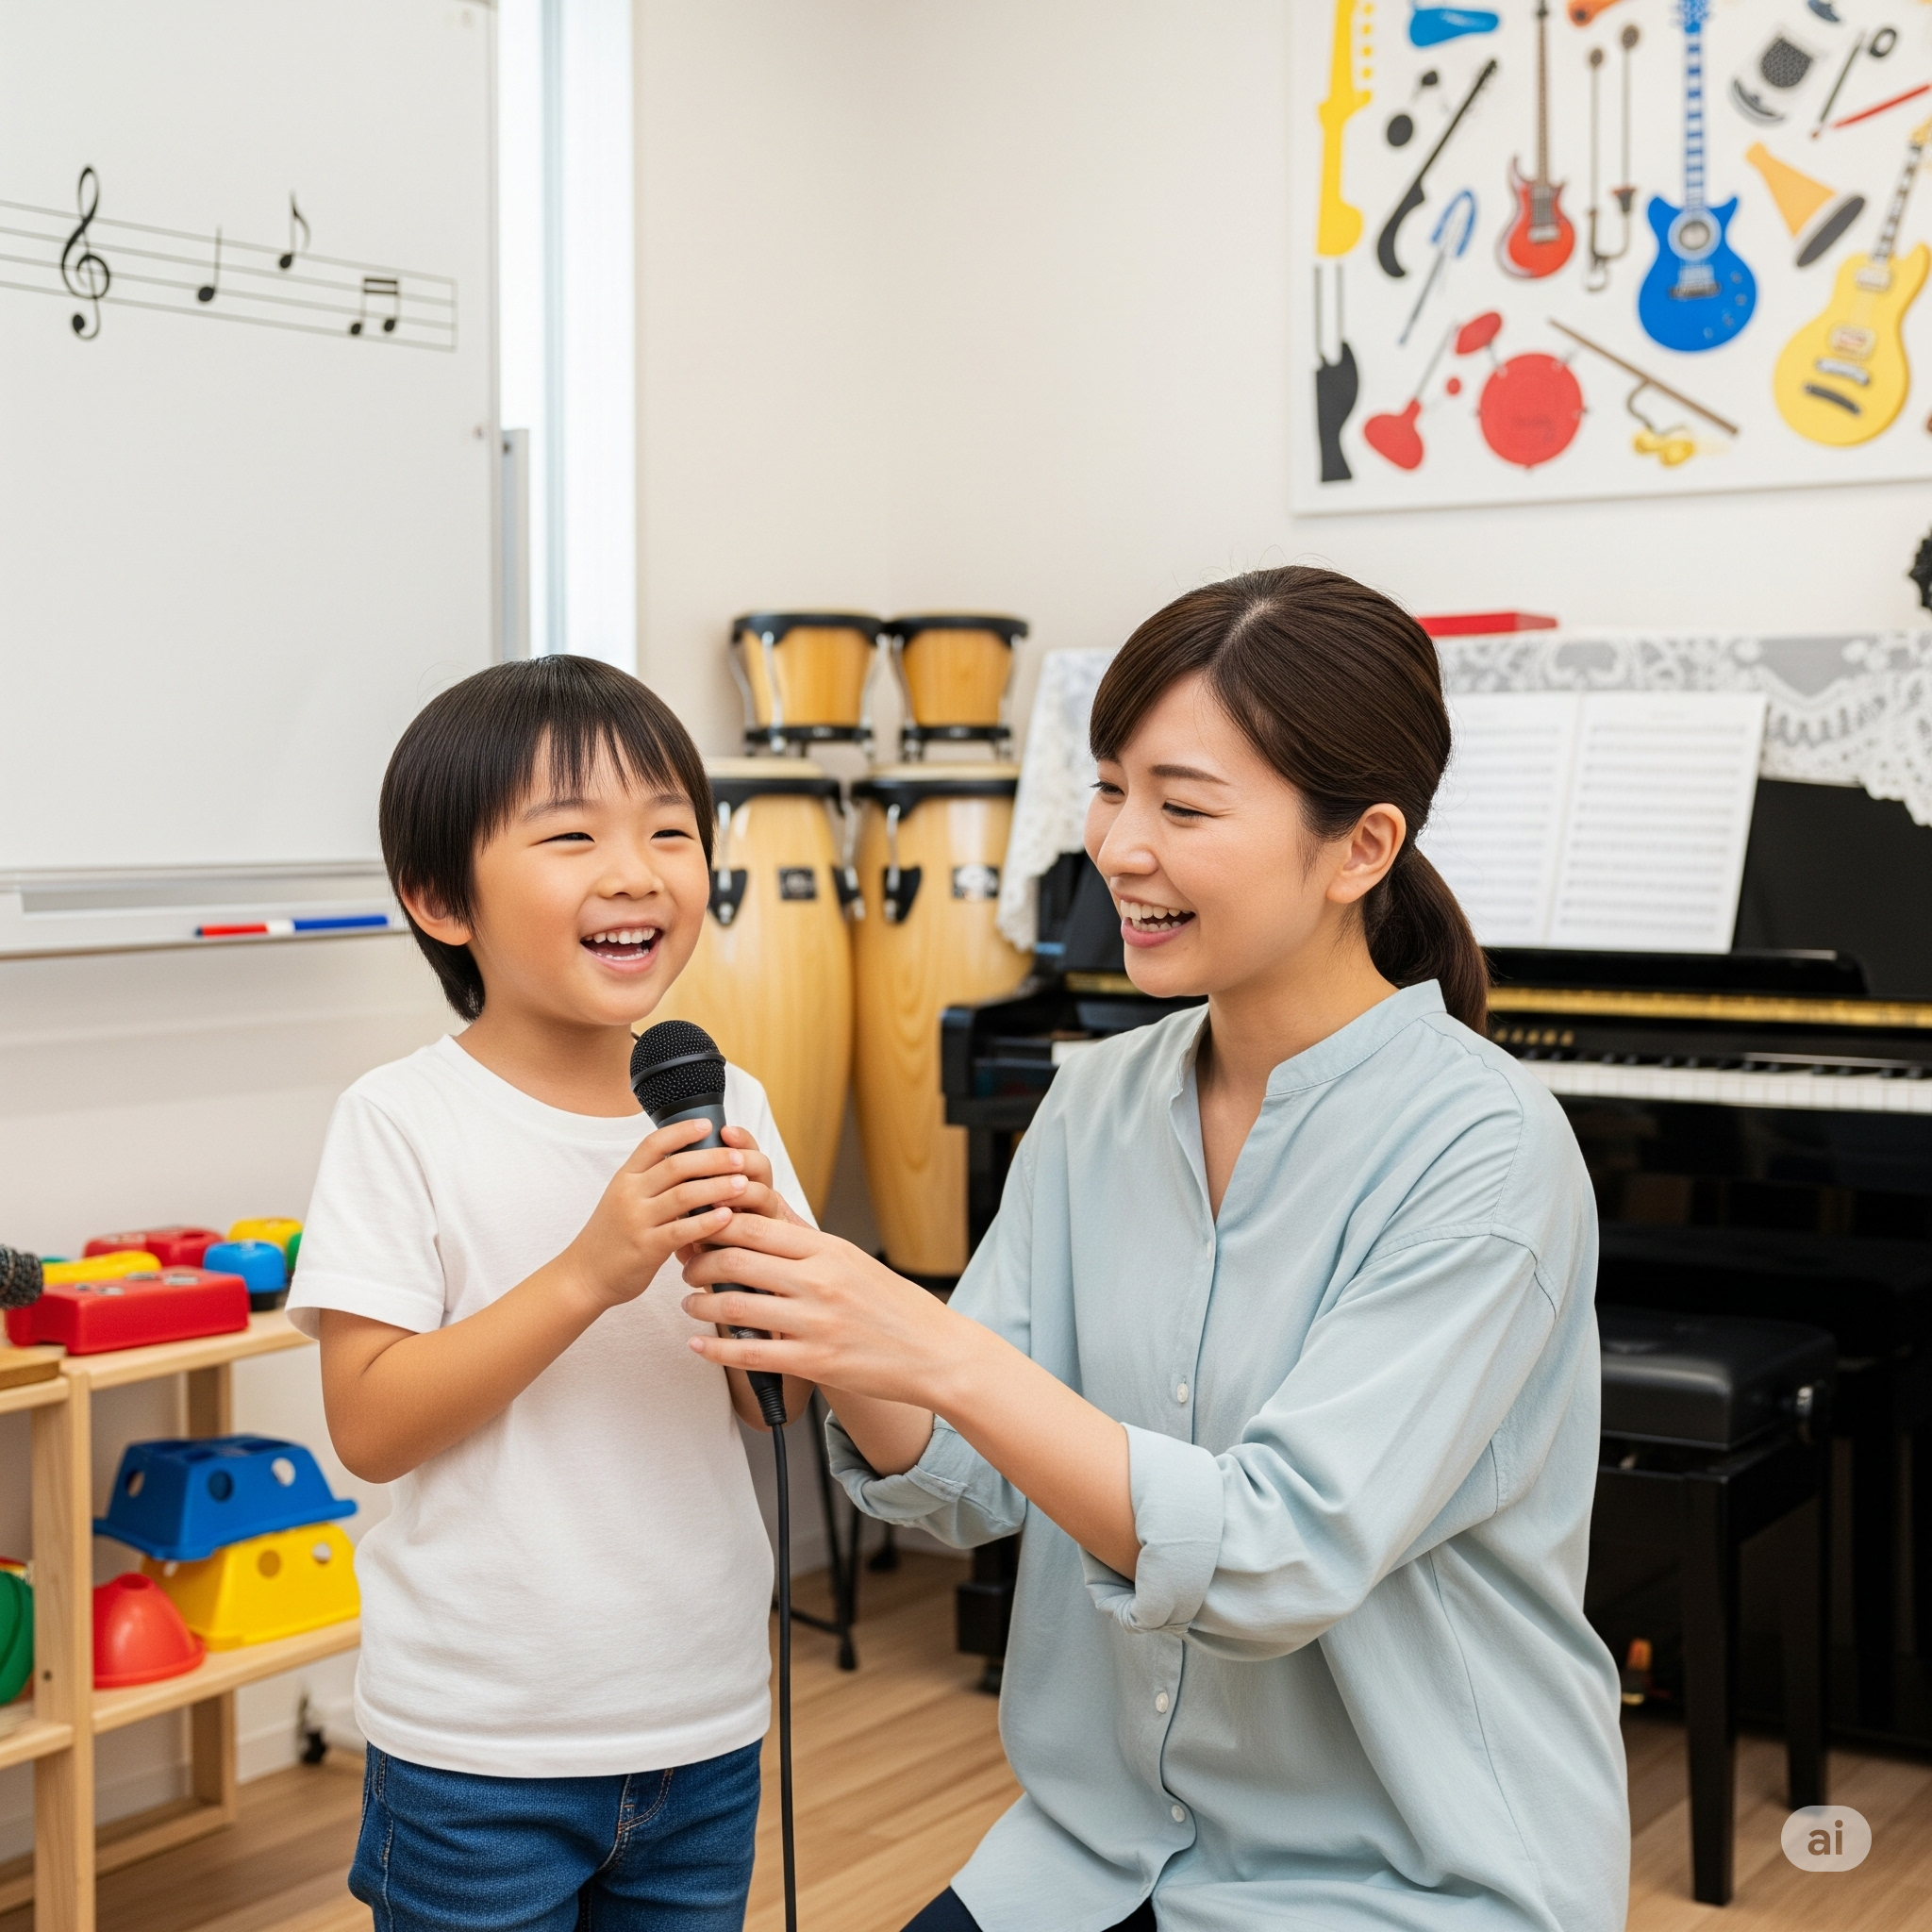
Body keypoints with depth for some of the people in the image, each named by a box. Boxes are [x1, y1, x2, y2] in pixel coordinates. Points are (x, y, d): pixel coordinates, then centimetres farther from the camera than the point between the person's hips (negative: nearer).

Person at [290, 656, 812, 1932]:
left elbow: (780, 1410, 5)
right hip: (476, 1752, -4)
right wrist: (588, 1274, -25)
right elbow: (370, 1424, -16)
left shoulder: (728, 1108, 0)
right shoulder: (404, 1122, -13)